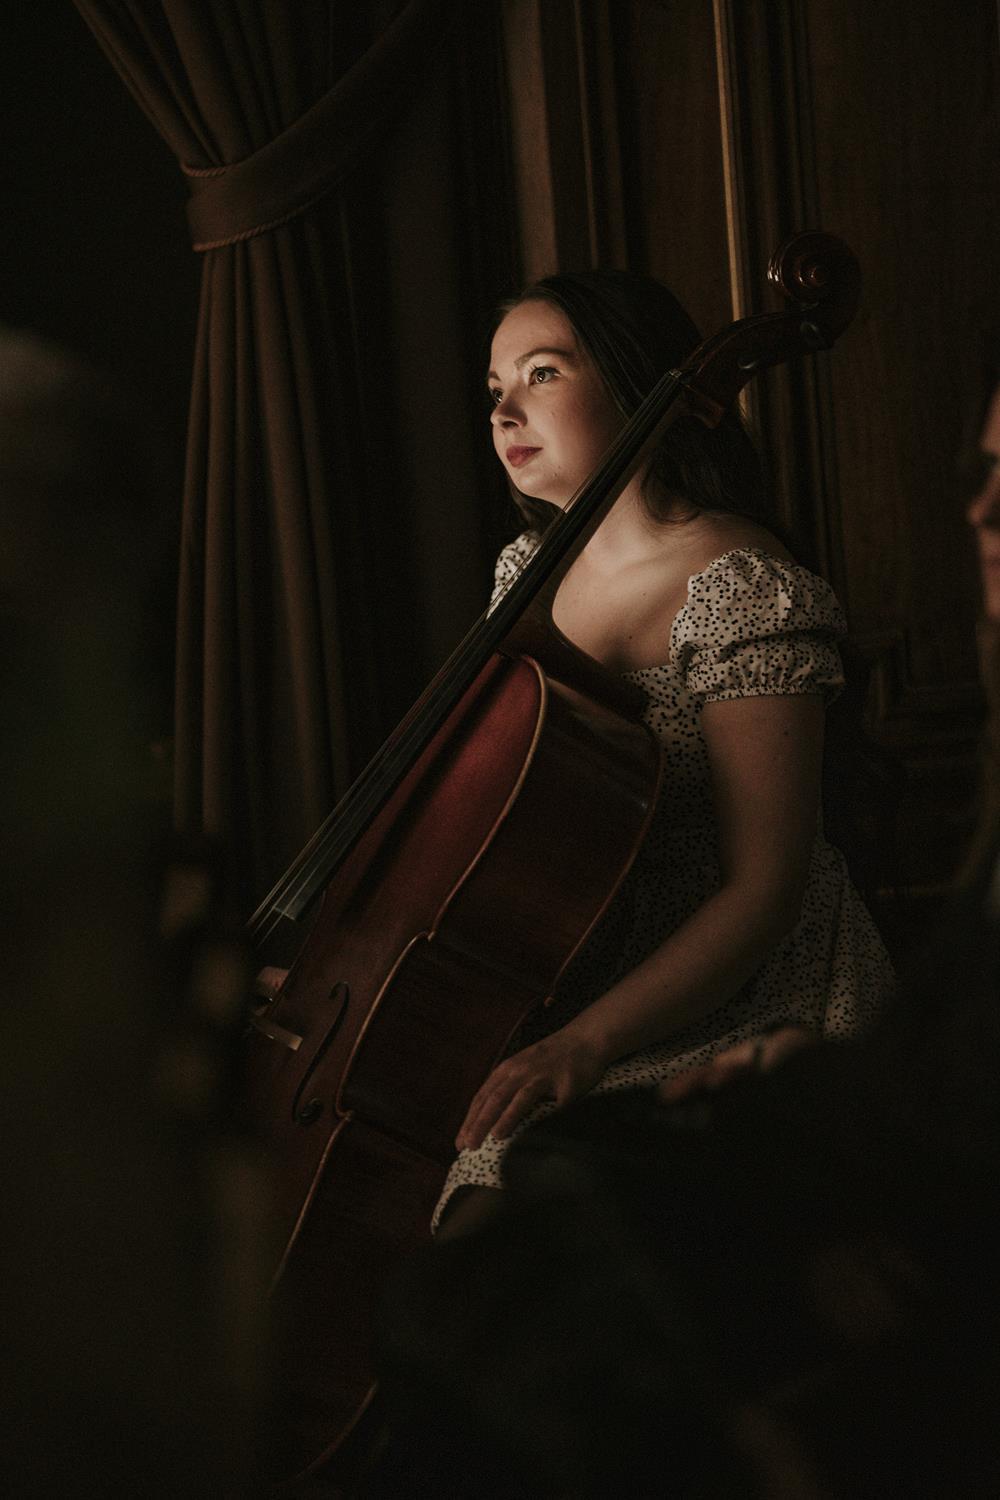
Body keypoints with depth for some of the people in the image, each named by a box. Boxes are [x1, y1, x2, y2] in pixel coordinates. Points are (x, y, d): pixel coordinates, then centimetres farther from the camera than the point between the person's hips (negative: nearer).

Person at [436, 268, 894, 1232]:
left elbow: (762, 890, -21)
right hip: (565, 985, 8)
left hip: (717, 1000, -7)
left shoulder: (740, 591, -16)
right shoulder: (528, 573, 10)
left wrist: (586, 1039, -31)